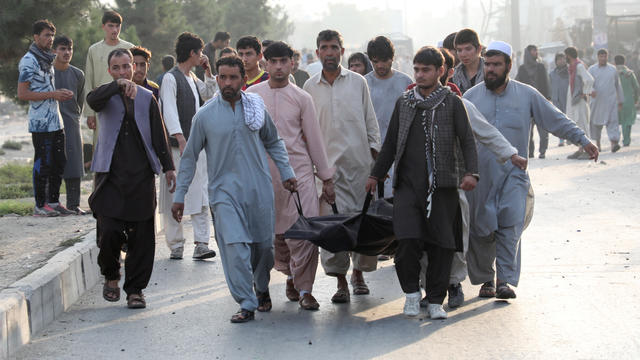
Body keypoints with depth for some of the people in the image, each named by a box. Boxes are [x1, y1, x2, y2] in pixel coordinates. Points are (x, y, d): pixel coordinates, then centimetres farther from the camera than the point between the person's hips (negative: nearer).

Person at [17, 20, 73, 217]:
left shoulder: (47, 59, 17)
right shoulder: (29, 61, -10)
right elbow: (22, 94, -15)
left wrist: (60, 94, 7)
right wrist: (52, 94, -18)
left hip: (55, 121, 8)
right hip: (40, 123, -8)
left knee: (59, 163, 10)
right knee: (42, 164, -4)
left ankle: (53, 202, 18)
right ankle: (40, 206, 2)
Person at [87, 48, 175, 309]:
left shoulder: (147, 98, 13)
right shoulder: (106, 97, 5)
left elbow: (159, 135, 16)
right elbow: (92, 100, -20)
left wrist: (168, 167, 12)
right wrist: (119, 85, -33)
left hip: (141, 175, 2)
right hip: (111, 175, -2)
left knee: (141, 236, 0)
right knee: (109, 231, -11)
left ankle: (135, 289, 10)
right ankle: (110, 276, 16)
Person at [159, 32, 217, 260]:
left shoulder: (193, 78, 16)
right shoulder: (171, 78, -8)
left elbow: (210, 96, 31)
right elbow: (169, 111, -18)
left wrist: (208, 72, 18)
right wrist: (180, 138, -29)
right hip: (178, 146, -7)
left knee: (200, 195, -1)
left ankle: (201, 244, -3)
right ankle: (176, 245, 6)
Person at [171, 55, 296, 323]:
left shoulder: (256, 109, 4)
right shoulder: (205, 116, 0)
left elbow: (273, 142, 18)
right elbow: (189, 157, 7)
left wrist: (286, 173, 7)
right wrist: (179, 195, 6)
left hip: (259, 189, 2)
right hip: (224, 189, -2)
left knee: (263, 244, 8)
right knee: (235, 246, -15)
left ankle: (262, 289, 35)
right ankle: (246, 304, -10)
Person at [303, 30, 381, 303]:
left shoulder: (358, 82, 8)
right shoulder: (310, 87, 8)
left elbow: (370, 121, 11)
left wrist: (374, 152, 4)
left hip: (360, 161, 1)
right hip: (328, 164, -1)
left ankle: (359, 273, 21)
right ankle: (340, 280, -4)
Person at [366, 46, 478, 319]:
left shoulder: (453, 103, 4)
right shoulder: (403, 103, 13)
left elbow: (467, 140, 1)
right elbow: (391, 143, 20)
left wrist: (471, 172, -13)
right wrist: (376, 174, 18)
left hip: (442, 185, -2)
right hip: (408, 184, 2)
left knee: (441, 245, 0)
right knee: (407, 240, -12)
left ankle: (435, 301, 12)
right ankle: (411, 292, 8)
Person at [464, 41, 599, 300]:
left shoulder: (527, 95, 6)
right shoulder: (471, 97, 7)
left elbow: (556, 120, 10)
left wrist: (582, 139, 5)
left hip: (513, 172, -1)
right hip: (479, 174, 1)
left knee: (511, 225, -15)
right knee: (480, 230, 3)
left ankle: (505, 280, -13)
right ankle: (485, 279, 18)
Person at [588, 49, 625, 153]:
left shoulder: (613, 69, 10)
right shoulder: (592, 69, 4)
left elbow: (618, 85, 17)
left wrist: (620, 100, 18)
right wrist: (591, 90, -30)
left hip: (611, 101, 0)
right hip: (597, 100, 0)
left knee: (612, 121, -13)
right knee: (596, 123, 8)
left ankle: (614, 143, -25)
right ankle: (597, 143, 25)